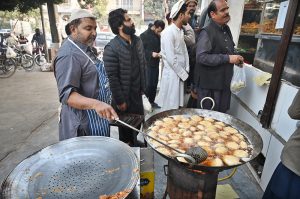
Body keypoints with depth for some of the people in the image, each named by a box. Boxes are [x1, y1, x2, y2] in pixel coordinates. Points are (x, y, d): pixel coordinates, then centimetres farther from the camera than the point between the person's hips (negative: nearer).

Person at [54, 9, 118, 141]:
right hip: (84, 125, -9)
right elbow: (67, 94, -31)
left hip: (97, 118, 9)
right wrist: (95, 104, -45)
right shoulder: (69, 55, -23)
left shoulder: (84, 48, 9)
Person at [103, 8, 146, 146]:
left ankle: (134, 143, 46)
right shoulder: (111, 48, -19)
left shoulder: (138, 41, 3)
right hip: (124, 96, -6)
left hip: (137, 93, 6)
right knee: (125, 126, 15)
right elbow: (112, 77, -20)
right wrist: (119, 100, -17)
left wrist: (143, 87, 9)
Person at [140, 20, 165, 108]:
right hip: (147, 64, -6)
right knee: (148, 84, -5)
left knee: (154, 84, 9)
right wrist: (151, 54, -22)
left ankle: (151, 101, 22)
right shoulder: (144, 35, -8)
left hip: (155, 63, 6)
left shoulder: (158, 36, 11)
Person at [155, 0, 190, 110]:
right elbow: (171, 59, -21)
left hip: (180, 73, 8)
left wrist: (186, 70, 3)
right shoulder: (168, 32, -17)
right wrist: (184, 74, -11)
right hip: (172, 74, -8)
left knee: (177, 103, 18)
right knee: (171, 107, 3)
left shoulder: (180, 31, 11)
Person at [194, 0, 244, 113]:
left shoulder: (226, 29, 11)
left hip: (224, 82, 8)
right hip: (209, 84, -8)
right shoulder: (207, 32, -17)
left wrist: (235, 58, 4)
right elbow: (201, 57, -27)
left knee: (221, 114, 18)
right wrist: (228, 58, -23)